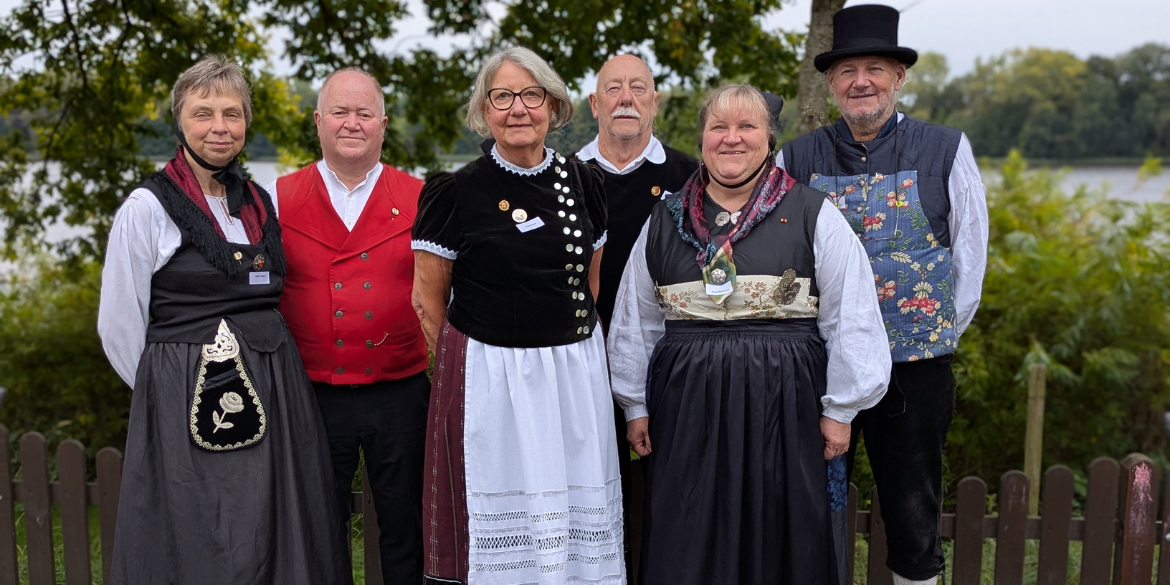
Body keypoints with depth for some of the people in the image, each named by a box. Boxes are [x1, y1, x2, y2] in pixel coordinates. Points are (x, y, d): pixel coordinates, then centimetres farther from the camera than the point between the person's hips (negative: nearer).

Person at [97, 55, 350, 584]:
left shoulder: (260, 202, 11)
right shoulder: (147, 207, -7)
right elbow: (118, 326, -4)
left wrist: (263, 373, 14)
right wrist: (175, 390, 1)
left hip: (274, 396, 5)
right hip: (187, 407, -5)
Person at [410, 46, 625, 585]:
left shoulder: (581, 182, 6)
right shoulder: (457, 192, -6)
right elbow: (428, 300, 0)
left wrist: (569, 344, 12)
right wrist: (463, 366, 0)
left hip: (576, 372, 4)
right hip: (488, 376, -4)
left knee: (577, 514, 10)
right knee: (498, 519, 4)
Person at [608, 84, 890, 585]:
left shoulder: (815, 217, 2)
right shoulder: (665, 220, 10)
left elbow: (850, 318, 1)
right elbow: (635, 321, 15)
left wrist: (839, 409, -1)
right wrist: (636, 407, 13)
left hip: (784, 407, -2)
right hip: (686, 407, 2)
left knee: (778, 542, 6)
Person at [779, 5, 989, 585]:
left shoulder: (946, 151, 0)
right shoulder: (796, 159, 2)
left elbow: (970, 250, 4)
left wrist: (943, 333, 3)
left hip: (914, 367, -1)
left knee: (913, 515, 9)